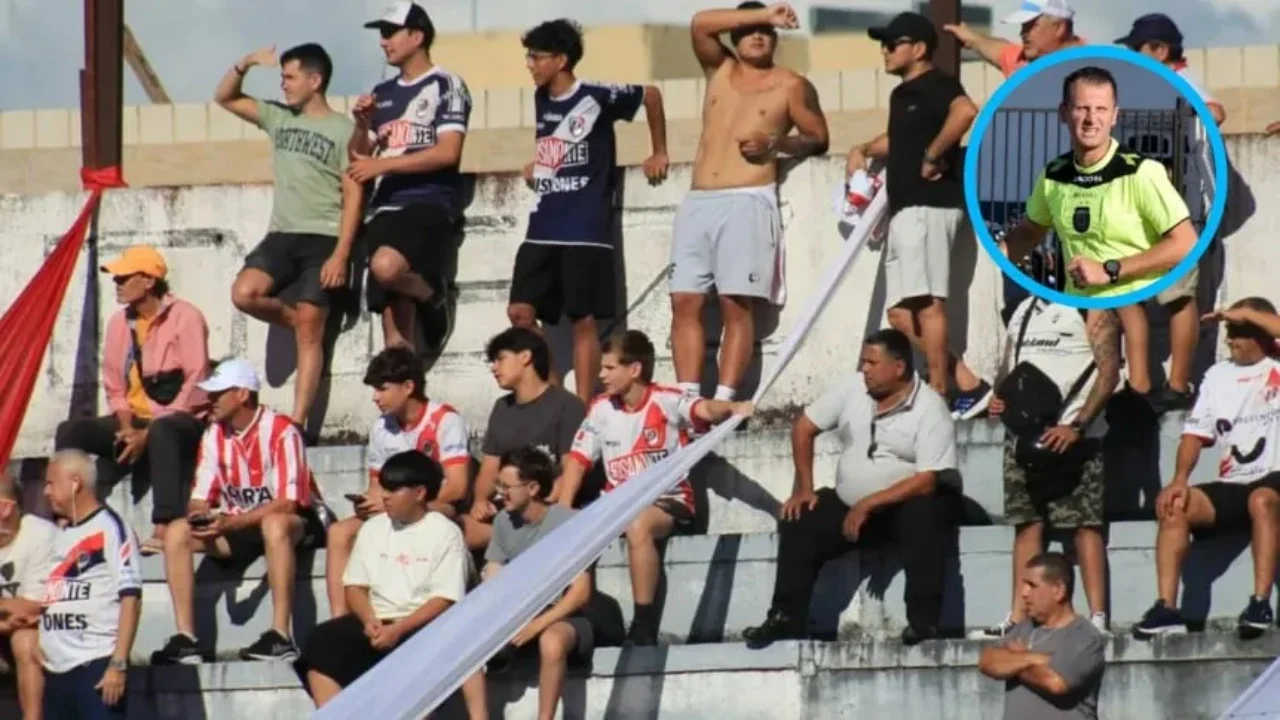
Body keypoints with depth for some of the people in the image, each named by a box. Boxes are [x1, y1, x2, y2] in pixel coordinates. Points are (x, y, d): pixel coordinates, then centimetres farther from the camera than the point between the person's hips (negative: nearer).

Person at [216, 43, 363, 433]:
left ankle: (297, 422, -11)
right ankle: (301, 323, 7)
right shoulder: (278, 118, 15)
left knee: (308, 332, -8)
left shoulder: (342, 130, -2)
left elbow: (353, 195, -7)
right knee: (244, 293, -20)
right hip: (282, 235, 5)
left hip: (322, 239, -5)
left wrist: (340, 254, -15)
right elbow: (224, 97, 21)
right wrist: (247, 63, 2)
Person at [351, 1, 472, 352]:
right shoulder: (383, 94, 18)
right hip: (386, 207, 7)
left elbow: (448, 152, -14)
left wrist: (383, 164, -16)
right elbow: (358, 157, 20)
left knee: (386, 266, -33)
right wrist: (363, 126, -1)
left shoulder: (446, 86, -3)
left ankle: (432, 294, -3)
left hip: (430, 204, -7)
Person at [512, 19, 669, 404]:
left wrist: (659, 153, 9)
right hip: (542, 227, 6)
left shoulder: (596, 97, -10)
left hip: (586, 230, -6)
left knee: (583, 320, -3)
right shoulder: (540, 98, 10)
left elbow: (651, 95, 4)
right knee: (520, 312, -1)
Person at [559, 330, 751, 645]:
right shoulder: (601, 410, 5)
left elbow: (705, 409, -28)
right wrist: (563, 514, -7)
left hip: (668, 502, -6)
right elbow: (577, 462, 5)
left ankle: (644, 624, -31)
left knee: (638, 526, -37)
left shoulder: (666, 402, -10)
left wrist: (731, 409, -51)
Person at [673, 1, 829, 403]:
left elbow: (818, 138, 8)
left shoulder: (790, 86, 8)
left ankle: (724, 400, -18)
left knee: (736, 305, -12)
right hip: (698, 203, 5)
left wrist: (775, 143, -9)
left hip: (748, 203, -5)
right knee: (685, 302, -5)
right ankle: (688, 398, -8)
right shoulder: (720, 70, 19)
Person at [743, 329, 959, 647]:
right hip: (852, 505, 5)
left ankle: (923, 621, -36)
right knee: (799, 523, -13)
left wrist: (869, 505, -25)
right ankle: (787, 618, -9)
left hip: (910, 505, -5)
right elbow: (804, 427, 8)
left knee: (922, 517, -36)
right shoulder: (852, 388, -1)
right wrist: (804, 489, 1)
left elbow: (927, 480, -23)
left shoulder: (930, 409, -16)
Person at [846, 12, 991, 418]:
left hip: (930, 206, -10)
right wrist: (864, 151, 22)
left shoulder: (935, 85, -8)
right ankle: (967, 385, 6)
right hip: (905, 210, 10)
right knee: (900, 312, 5)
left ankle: (939, 395, -11)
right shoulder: (903, 94, 21)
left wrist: (933, 155, -22)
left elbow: (966, 112, -31)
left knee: (927, 302, -13)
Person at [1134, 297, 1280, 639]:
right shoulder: (1218, 376, 17)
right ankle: (1166, 608, -27)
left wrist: (1247, 315, -12)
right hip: (1232, 486, 5)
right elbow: (1196, 432, 10)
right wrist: (1180, 478, -6)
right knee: (1174, 506, -19)